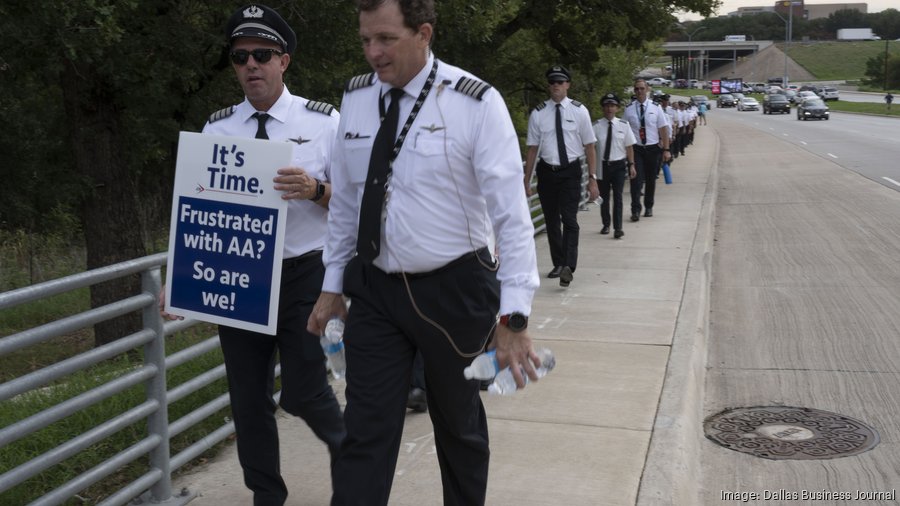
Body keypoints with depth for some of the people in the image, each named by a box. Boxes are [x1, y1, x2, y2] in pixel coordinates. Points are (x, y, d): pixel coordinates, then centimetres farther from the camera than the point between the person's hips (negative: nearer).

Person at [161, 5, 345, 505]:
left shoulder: (322, 121, -2)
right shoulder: (216, 129, 5)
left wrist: (314, 189, -23)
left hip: (302, 273, -3)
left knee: (302, 391, -3)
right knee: (247, 398, 10)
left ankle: (343, 442, 32)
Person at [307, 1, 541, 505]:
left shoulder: (476, 103, -15)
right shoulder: (356, 98, 0)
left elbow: (512, 215, -18)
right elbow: (344, 203, 9)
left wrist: (514, 317, -22)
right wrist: (332, 285, 11)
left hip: (453, 291, -3)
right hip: (374, 291, 3)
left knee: (458, 425, 18)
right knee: (365, 432, 2)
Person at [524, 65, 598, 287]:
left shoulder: (579, 111, -2)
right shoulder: (538, 114, 0)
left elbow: (589, 147, -1)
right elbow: (532, 149, 4)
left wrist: (592, 179, -5)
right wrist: (527, 181, 3)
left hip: (571, 171, -2)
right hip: (547, 171, 2)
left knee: (570, 219, -13)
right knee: (551, 221, 12)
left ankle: (568, 267, -18)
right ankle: (558, 264, 27)